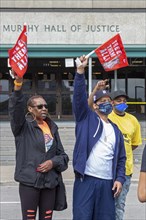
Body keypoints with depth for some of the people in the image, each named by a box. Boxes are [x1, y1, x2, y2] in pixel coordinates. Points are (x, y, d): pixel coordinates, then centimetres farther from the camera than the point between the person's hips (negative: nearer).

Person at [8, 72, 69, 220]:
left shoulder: (52, 127, 13)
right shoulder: (24, 126, -1)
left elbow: (62, 155, 15)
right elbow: (15, 108, -22)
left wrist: (53, 162, -8)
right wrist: (18, 84, -37)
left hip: (50, 181, 5)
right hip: (29, 181, -4)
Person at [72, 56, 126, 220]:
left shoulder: (116, 130, 17)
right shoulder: (86, 118, 7)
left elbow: (121, 158, 16)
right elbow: (79, 96, -8)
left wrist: (119, 179, 3)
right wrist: (80, 71, -16)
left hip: (107, 182, 4)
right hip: (86, 180, -4)